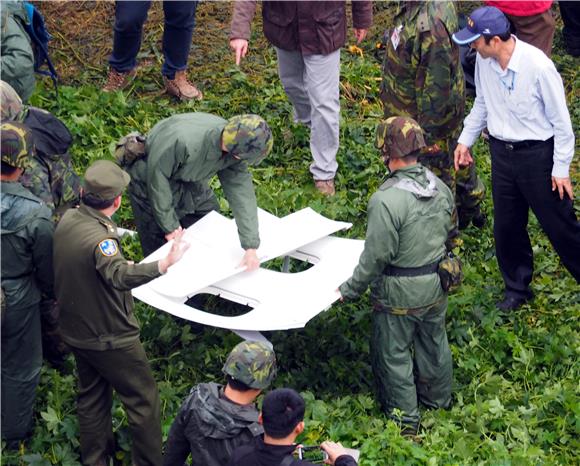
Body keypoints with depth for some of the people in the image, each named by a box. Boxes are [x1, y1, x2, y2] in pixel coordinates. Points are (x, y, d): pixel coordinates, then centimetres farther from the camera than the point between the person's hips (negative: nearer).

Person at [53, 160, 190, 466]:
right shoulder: (100, 239, -32)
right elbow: (120, 276, -51)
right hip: (110, 340, -8)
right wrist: (163, 265, -67)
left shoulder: (67, 219, -6)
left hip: (77, 333, 8)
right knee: (143, 401, 9)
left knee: (92, 397, 23)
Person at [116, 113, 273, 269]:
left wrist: (251, 247, -26)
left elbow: (242, 191, -21)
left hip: (189, 180, 6)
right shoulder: (183, 141, -43)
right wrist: (170, 226, -23)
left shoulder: (234, 152, -22)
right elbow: (156, 176, -31)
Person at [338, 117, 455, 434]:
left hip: (400, 294, -7)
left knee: (394, 354, 13)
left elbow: (376, 256, -24)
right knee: (434, 342, 26)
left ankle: (404, 418, 24)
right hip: (436, 288, 7)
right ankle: (438, 398, 46)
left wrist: (350, 289, -10)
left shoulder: (386, 200, -29)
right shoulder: (440, 187, -5)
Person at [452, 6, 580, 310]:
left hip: (537, 154, -6)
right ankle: (517, 287, 32)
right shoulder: (484, 62, -6)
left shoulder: (538, 66, -24)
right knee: (506, 227, 14)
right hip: (501, 152, 6)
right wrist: (465, 140, 14)